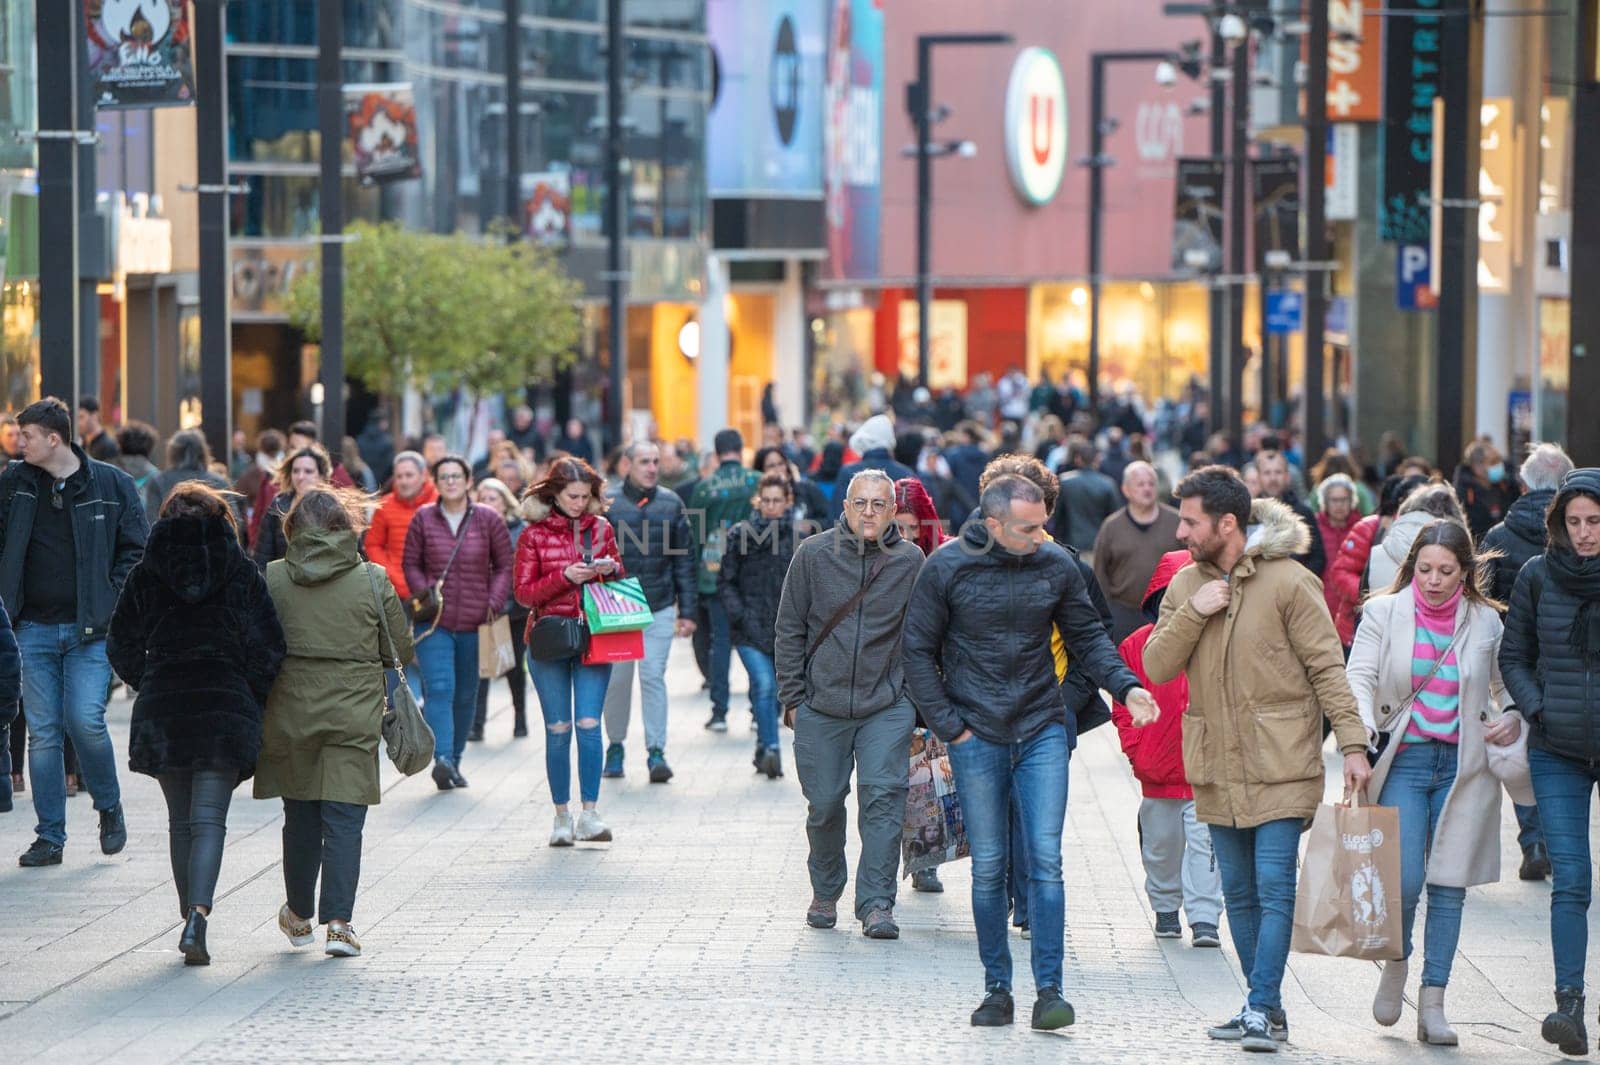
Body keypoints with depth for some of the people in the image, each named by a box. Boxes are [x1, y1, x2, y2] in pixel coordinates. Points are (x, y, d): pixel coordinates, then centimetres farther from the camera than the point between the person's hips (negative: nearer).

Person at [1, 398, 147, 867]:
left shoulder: (111, 485, -1)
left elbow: (136, 548, 3)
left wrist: (112, 601, -6)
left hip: (90, 630, -3)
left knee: (85, 721, -14)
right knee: (43, 732, 2)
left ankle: (109, 807, 12)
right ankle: (50, 837, 9)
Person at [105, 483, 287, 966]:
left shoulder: (146, 573, 4)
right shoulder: (242, 572, 0)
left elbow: (121, 645, 4)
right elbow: (269, 647, -4)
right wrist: (251, 699, 9)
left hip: (162, 709, 2)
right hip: (226, 706, -2)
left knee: (180, 821, 15)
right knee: (209, 821, -4)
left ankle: (190, 914, 21)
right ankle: (197, 915, -22)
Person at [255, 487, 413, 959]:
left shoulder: (271, 579, -4)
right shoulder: (372, 580, -5)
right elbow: (400, 651, 1)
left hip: (289, 711, 1)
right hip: (354, 715, -1)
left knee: (300, 816, 15)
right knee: (344, 819, 1)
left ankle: (299, 916, 29)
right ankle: (339, 920, -9)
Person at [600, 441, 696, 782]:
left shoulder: (671, 504, 5)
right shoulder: (609, 503, -1)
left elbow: (684, 560, 8)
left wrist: (688, 610, 4)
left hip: (659, 609, 1)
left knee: (653, 677, -4)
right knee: (617, 680, 7)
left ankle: (656, 751, -2)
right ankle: (615, 747, 21)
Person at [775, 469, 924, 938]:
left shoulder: (910, 561, 1)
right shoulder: (814, 554, -1)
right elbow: (789, 630, 4)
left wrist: (918, 699, 6)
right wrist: (792, 697, 1)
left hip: (887, 706, 0)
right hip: (821, 704, 0)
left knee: (883, 798, -10)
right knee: (824, 803, 6)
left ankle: (877, 904, -8)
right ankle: (825, 894, 27)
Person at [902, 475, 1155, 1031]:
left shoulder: (1057, 567, 0)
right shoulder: (947, 568, -5)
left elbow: (1087, 638, 10)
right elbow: (918, 652, 1)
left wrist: (1126, 686, -6)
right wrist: (949, 726, -4)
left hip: (1043, 733, 1)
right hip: (976, 737, -1)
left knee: (1046, 860, -7)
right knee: (988, 868, 5)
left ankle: (1050, 989, -7)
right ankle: (996, 989, 14)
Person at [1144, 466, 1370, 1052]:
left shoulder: (1290, 582, -8)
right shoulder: (1185, 585, 8)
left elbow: (1327, 667, -7)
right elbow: (1156, 668, 2)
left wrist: (1352, 744, -13)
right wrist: (1192, 613, -12)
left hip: (1280, 765, -6)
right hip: (1217, 767, 6)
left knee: (1274, 888, -10)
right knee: (1240, 893, 10)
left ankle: (1261, 1009, -8)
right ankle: (1265, 1007, 19)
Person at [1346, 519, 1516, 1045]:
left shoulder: (1485, 621, 6)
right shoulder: (1384, 613, 1)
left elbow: (1505, 686, 18)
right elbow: (1360, 677, -6)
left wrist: (1512, 720, -4)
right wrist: (1361, 733, -25)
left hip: (1463, 763, 2)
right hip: (1403, 759, -2)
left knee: (1449, 884, 1)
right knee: (1404, 880, -11)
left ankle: (1433, 1006, 7)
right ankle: (1396, 965, 20)